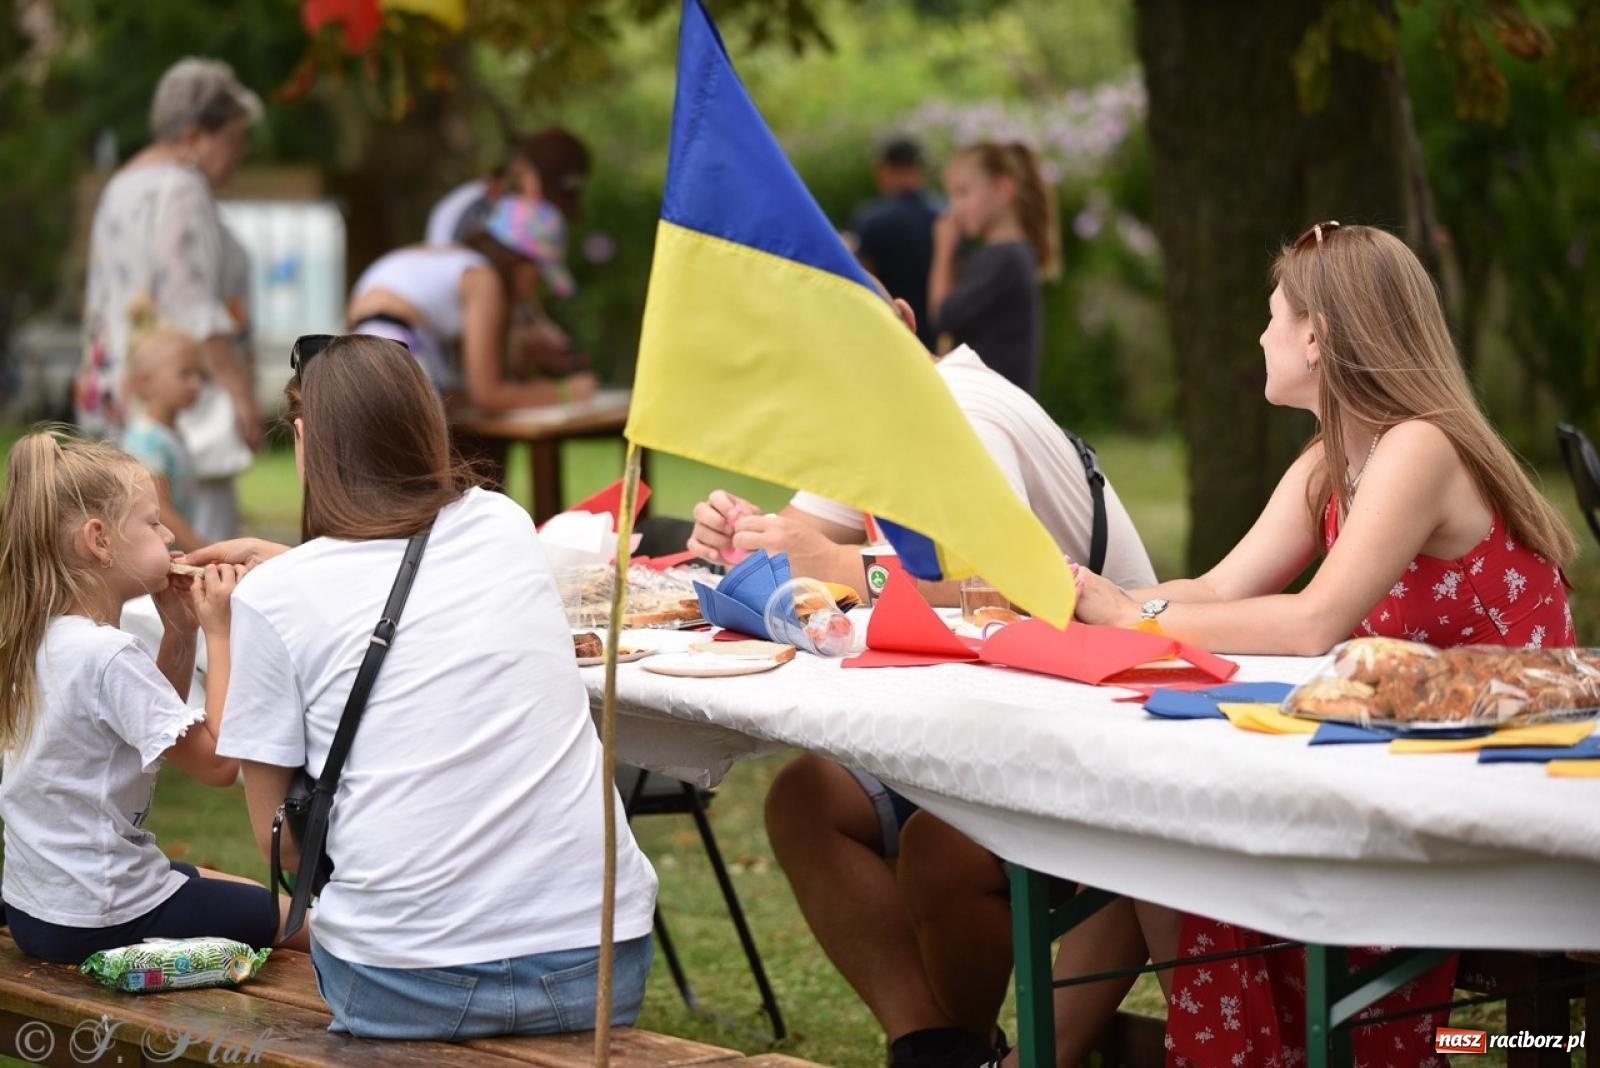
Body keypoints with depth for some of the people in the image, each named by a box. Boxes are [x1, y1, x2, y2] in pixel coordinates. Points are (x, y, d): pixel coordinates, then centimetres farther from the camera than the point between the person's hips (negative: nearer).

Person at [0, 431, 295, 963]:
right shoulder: (108, 656, -23)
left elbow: (163, 724, 16)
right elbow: (218, 761, -22)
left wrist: (180, 632, 3)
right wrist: (219, 632, -15)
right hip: (100, 920, -10)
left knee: (255, 895, 28)